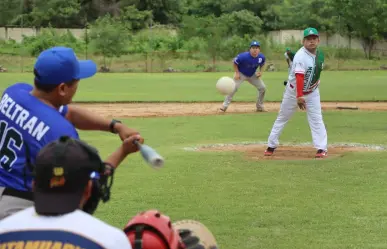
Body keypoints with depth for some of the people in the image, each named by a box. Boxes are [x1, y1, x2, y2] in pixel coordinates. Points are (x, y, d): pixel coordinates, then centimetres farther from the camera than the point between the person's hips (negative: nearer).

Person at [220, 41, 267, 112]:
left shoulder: (262, 57, -18)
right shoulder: (243, 56, -32)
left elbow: (262, 64, 5)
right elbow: (235, 62, -16)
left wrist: (260, 71, -11)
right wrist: (237, 73, -21)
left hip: (252, 75, 5)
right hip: (241, 74, -5)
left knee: (262, 88, 0)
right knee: (233, 88, -21)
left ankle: (260, 106, 16)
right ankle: (225, 105, -12)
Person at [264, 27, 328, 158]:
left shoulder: (320, 54, -3)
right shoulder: (300, 56, -26)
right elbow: (299, 76, -35)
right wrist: (299, 96, -42)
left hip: (312, 92, 4)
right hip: (294, 91, -4)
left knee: (316, 119, -7)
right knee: (282, 118, 9)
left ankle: (322, 148, -6)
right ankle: (271, 146, 19)